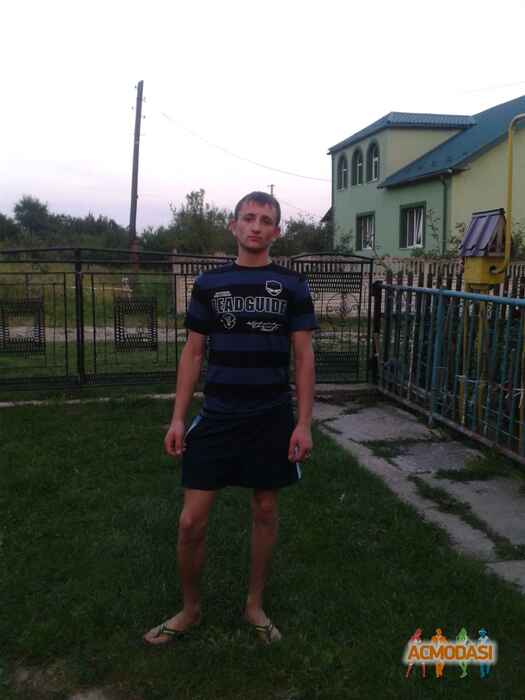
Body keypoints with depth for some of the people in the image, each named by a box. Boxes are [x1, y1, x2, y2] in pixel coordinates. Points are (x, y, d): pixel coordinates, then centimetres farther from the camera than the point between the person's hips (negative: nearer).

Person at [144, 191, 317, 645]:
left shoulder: (291, 285, 0)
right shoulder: (209, 283, 3)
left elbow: (304, 356, 0)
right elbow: (193, 353, 6)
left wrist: (304, 423, -6)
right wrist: (178, 418, 1)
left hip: (272, 419, 0)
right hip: (217, 417, 1)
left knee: (265, 511, 12)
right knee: (191, 521, 1)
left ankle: (255, 605, 33)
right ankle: (190, 609, 25)